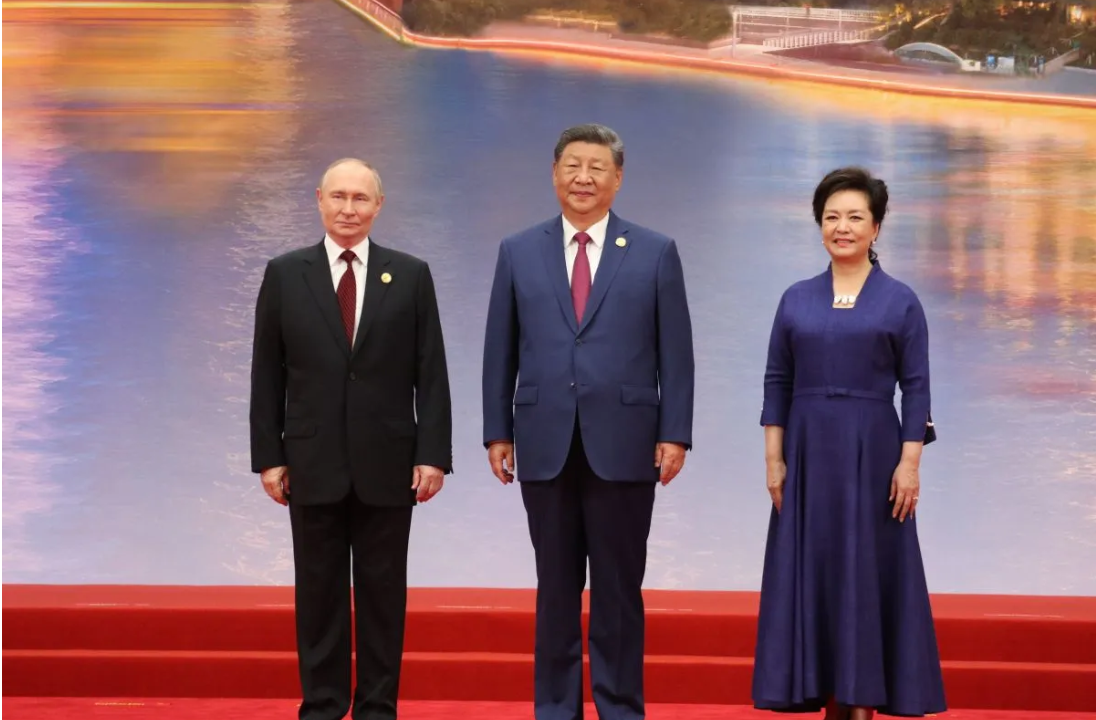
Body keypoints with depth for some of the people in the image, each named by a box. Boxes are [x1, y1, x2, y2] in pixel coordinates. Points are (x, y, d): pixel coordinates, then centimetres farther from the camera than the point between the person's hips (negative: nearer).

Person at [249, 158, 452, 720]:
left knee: (383, 590, 6)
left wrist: (433, 454, -5)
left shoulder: (411, 275, 3)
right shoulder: (285, 274, 3)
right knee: (318, 590, 6)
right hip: (312, 463, 0)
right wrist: (268, 456, -2)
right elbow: (267, 375, 4)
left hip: (387, 462, 0)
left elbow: (431, 373, 1)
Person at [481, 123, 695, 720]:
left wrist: (675, 434, -5)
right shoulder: (518, 253, 8)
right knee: (555, 588, 8)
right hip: (545, 445, 2)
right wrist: (497, 431, 3)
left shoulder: (656, 253, 3)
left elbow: (675, 353, 1)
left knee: (619, 588, 5)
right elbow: (500, 352, 8)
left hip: (622, 444, -1)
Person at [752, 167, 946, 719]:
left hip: (873, 451, -2)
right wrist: (774, 459, -1)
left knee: (867, 569, 0)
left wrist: (910, 462, -10)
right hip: (808, 451, 3)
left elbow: (916, 388, -2)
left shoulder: (900, 301, 0)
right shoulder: (796, 299, 7)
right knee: (811, 569, 3)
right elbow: (777, 382, 6)